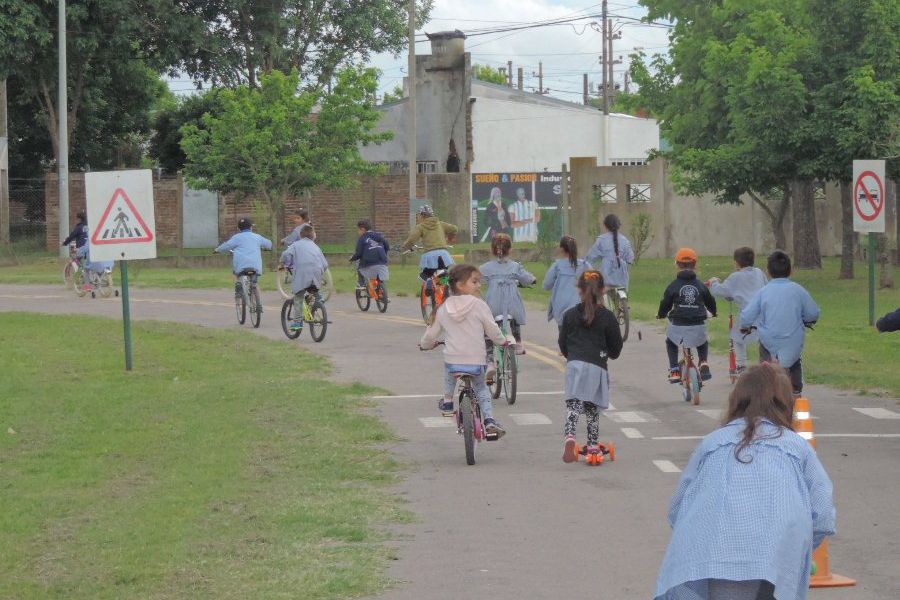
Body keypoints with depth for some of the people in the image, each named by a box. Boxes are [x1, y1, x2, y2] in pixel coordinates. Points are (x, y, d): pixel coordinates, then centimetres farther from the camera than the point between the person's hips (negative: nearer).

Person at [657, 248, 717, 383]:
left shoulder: (673, 286, -1)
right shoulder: (700, 285, 5)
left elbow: (665, 304, 6)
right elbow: (710, 302, 17)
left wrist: (660, 315, 29)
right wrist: (713, 312, 41)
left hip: (678, 326, -1)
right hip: (698, 326, 1)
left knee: (670, 343, 31)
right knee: (703, 343, 34)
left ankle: (674, 371, 17)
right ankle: (704, 363, 7)